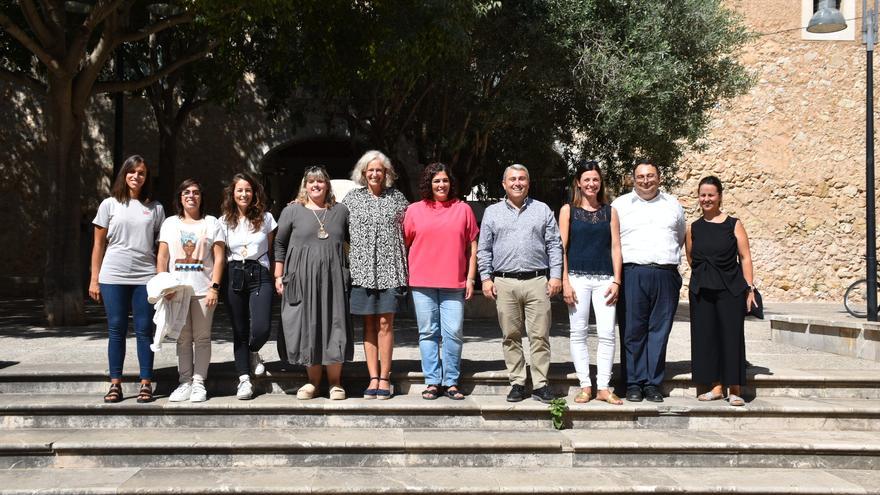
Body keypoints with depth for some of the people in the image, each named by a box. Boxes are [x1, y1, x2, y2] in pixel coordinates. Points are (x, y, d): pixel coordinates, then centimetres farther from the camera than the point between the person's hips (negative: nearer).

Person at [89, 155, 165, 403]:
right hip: (113, 277, 0)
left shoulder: (155, 208, 8)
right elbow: (99, 244, 7)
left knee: (144, 330, 2)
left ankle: (146, 384, 7)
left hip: (145, 277, 0)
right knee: (116, 330, 4)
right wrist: (94, 279, 4)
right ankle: (115, 384, 10)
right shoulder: (110, 204, 7)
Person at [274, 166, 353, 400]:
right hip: (301, 278, 0)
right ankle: (313, 381, 14)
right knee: (306, 326, 3)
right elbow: (280, 244, 8)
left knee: (334, 326, -1)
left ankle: (335, 382, 9)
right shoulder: (292, 210, 7)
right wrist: (279, 276, 3)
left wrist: (350, 273, 6)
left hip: (333, 279, 1)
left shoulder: (341, 211, 11)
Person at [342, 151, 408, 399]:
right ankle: (373, 377, 10)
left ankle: (384, 378, 5)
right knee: (369, 324, 4)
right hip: (362, 269, 1)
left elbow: (407, 232, 11)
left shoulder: (397, 197, 8)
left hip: (390, 269, -1)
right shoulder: (352, 197, 9)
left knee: (385, 323, -2)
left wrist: (405, 267, 5)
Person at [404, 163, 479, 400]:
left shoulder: (463, 209, 9)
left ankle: (451, 382, 9)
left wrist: (471, 279, 4)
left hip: (454, 283, 0)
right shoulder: (414, 210, 8)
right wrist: (405, 276, 5)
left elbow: (472, 247, 10)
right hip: (422, 283, 0)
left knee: (453, 333, -1)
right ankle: (432, 381, 11)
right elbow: (405, 244, 11)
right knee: (428, 332, 4)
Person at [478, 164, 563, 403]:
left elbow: (554, 245, 9)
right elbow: (484, 249, 11)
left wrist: (556, 275, 0)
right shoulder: (492, 212, 13)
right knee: (511, 336, 4)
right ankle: (517, 383, 13)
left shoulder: (542, 210, 11)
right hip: (504, 283, 1)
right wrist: (486, 278, 3)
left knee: (540, 336, -2)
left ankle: (540, 384, 5)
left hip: (537, 282, -1)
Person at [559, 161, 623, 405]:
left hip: (604, 279, 1)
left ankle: (603, 387, 6)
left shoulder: (610, 211, 12)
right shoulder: (568, 210, 6)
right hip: (578, 277, -1)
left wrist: (616, 281, 0)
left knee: (607, 334, -3)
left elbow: (615, 247, 8)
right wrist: (565, 281, -5)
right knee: (578, 334, 1)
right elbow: (562, 248, 2)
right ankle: (585, 386, 10)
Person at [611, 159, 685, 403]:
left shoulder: (673, 205, 17)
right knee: (634, 331, -2)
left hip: (666, 275, 2)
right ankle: (634, 383, 5)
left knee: (659, 330, 2)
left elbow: (680, 238, 27)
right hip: (633, 273, -2)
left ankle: (653, 383, 8)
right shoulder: (620, 205, 10)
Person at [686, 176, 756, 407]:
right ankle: (716, 386, 16)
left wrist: (750, 288, -6)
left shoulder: (734, 225, 1)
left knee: (731, 336, -2)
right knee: (706, 336, 5)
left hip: (730, 290, -3)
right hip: (701, 290, 3)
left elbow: (745, 257, -1)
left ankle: (734, 390, 7)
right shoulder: (693, 228, 8)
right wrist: (703, 275, 5)